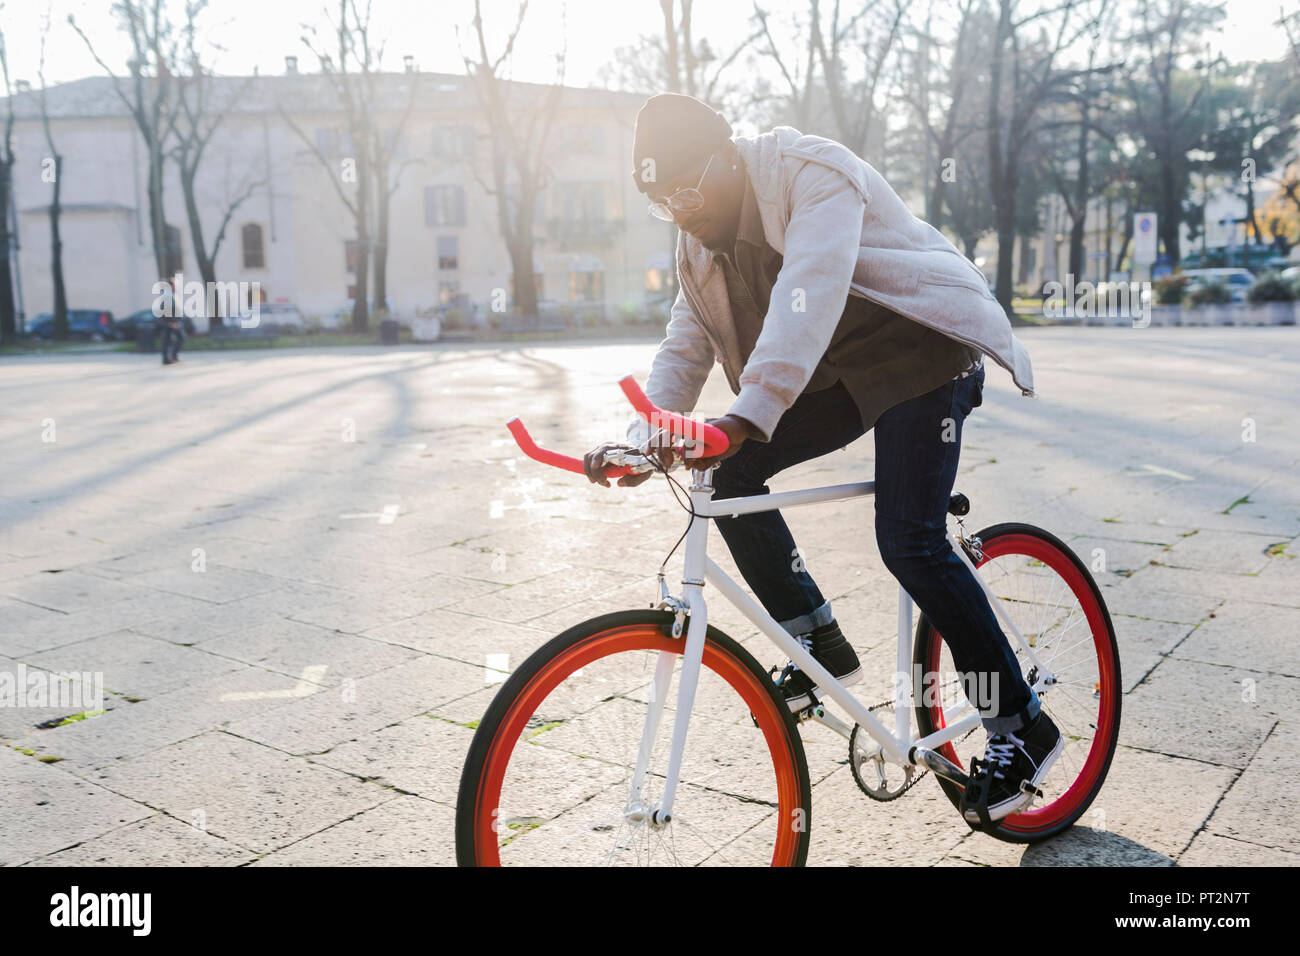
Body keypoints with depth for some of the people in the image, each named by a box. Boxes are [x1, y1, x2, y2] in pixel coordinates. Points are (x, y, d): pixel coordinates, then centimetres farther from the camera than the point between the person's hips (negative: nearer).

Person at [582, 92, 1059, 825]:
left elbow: (809, 293, -36)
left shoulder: (810, 172, -20)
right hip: (841, 376, 8)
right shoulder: (701, 240, 6)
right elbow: (686, 350, 2)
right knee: (730, 473, -9)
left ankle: (1024, 729, -1)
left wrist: (748, 415, -48)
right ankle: (819, 646, 5)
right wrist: (642, 441, -14)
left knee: (909, 541, -18)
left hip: (924, 351, -8)